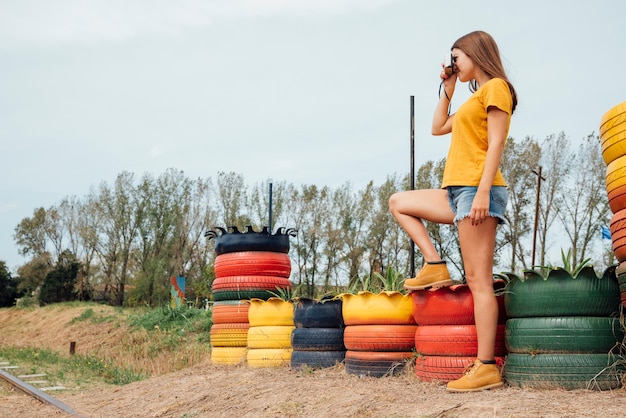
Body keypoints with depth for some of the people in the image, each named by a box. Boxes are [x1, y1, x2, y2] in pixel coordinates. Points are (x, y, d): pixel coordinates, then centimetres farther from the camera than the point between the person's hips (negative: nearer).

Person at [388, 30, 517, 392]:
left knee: (478, 279, -12)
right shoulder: (475, 98, 25)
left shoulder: (496, 87, -3)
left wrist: (482, 192, -23)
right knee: (398, 202, 16)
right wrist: (447, 89, 25)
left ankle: (487, 368, -12)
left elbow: (496, 144, -14)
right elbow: (438, 127, 32)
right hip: (457, 192, 10)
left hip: (476, 190, -10)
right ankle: (435, 267, 4)